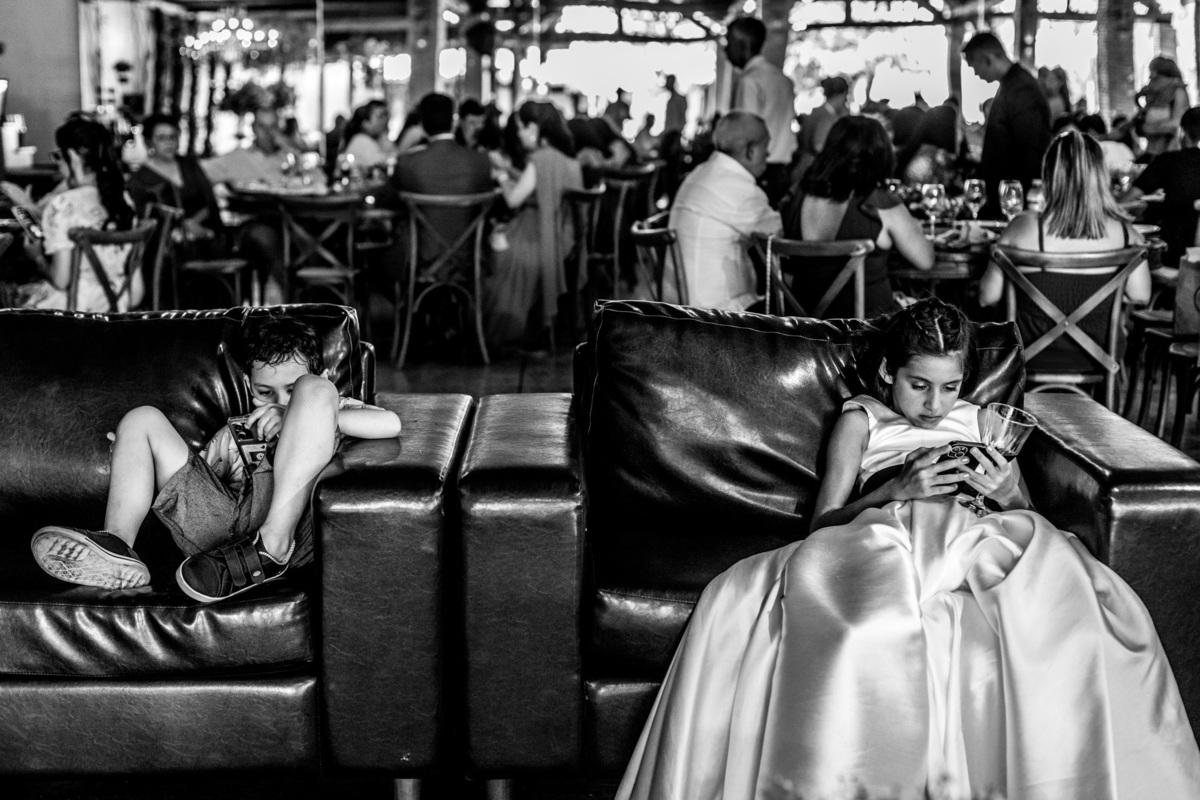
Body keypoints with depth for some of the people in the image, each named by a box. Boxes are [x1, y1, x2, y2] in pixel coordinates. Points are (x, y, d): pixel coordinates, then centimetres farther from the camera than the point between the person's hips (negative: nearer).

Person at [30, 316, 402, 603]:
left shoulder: (338, 408, 21)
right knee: (142, 419, 9)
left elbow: (391, 424, -2)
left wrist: (297, 417, -5)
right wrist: (138, 460, 9)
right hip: (219, 522, 4)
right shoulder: (234, 432, 36)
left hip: (289, 520, -4)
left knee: (314, 392, -16)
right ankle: (115, 547, -17)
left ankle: (272, 546, -30)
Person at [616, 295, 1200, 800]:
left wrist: (1009, 496, 0)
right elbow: (823, 525, 9)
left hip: (977, 545, 2)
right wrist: (896, 490, -7)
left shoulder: (982, 422, 27)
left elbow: (1030, 523, 25)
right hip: (882, 543, -2)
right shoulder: (860, 420, 19)